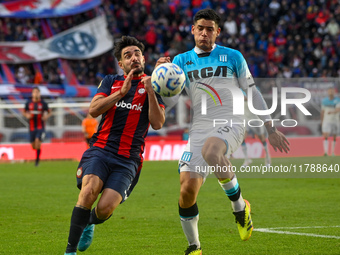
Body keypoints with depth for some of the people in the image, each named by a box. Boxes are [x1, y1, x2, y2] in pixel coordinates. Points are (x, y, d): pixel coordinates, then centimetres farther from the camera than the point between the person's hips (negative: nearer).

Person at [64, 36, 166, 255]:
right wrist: (121, 92, -8)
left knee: (106, 207, -18)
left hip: (128, 159, -1)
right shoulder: (111, 81, 15)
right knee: (89, 190, -29)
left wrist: (150, 91, -12)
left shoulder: (153, 87, 9)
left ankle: (90, 223, 20)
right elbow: (94, 110, 0)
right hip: (101, 149, 1)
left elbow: (158, 123, -3)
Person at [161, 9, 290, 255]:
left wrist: (271, 128, 12)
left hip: (231, 124, -3)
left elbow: (252, 91, 14)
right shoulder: (182, 61, 12)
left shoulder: (233, 57, 8)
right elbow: (169, 101, 4)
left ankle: (239, 206, -16)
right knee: (187, 189, -11)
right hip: (200, 128, 3)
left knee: (210, 152, -38)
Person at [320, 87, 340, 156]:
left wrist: (332, 112, -41)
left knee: (334, 137, 8)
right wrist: (322, 121, 15)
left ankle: (333, 152, 21)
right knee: (325, 136, -14)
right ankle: (325, 152, -20)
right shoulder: (324, 101, 3)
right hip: (326, 121, 0)